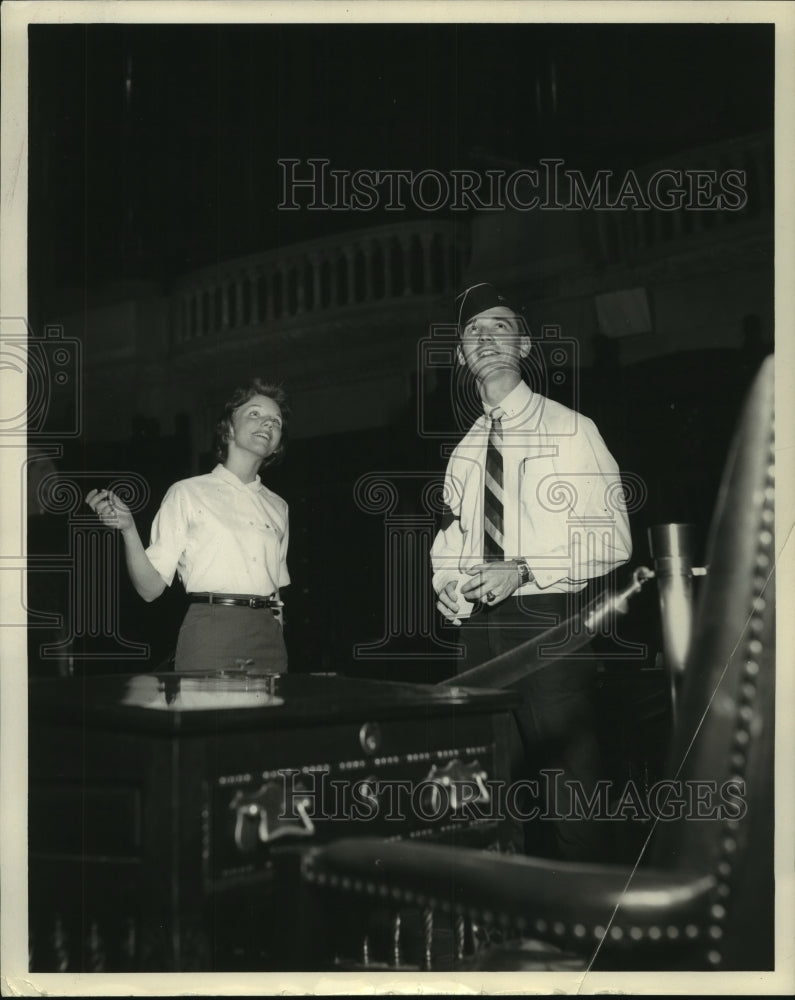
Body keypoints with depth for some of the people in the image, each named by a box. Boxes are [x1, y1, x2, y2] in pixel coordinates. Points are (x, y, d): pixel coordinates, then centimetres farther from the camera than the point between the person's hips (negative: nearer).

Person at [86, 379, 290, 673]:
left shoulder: (277, 507, 19)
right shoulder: (187, 493, 5)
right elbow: (150, 588, -1)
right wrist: (128, 529, -16)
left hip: (268, 639, 4)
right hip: (209, 634, -4)